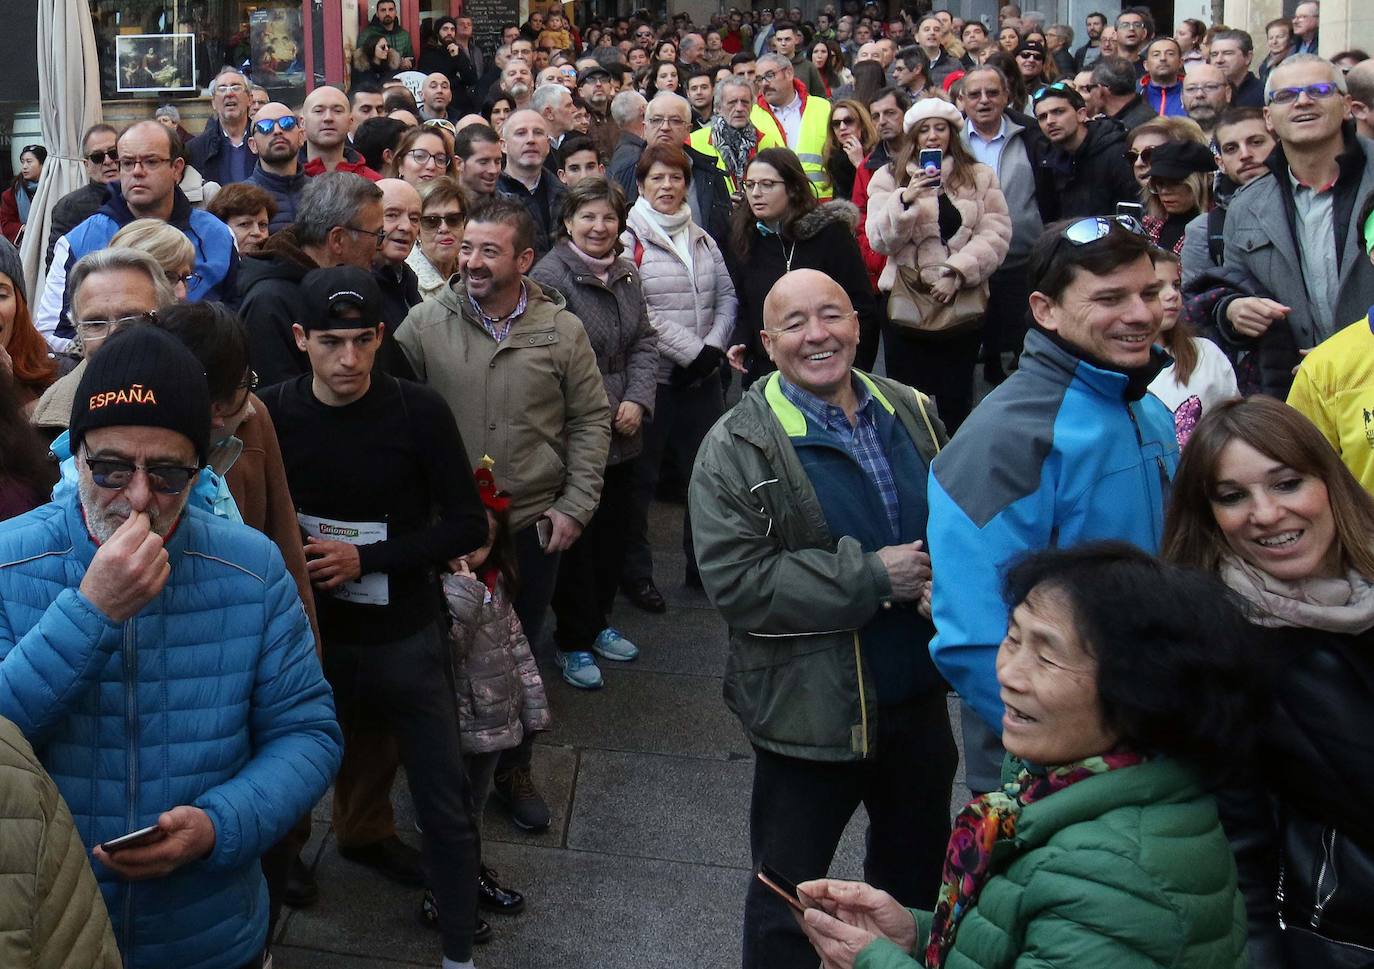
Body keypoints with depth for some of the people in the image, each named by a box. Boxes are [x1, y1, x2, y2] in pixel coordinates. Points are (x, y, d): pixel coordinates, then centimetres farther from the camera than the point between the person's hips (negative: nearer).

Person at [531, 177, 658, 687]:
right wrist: (603, 412, -16)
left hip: (622, 434, 7)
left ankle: (598, 621, 32)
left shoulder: (626, 274, 10)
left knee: (613, 531, 15)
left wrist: (637, 401, -4)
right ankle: (573, 641, 16)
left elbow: (644, 342, 12)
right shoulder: (549, 275, -14)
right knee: (577, 538, 2)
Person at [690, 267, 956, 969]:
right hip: (811, 710, -5)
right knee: (787, 909, 11)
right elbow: (734, 581, -23)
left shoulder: (912, 414, 2)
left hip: (919, 699, 5)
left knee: (918, 880, 25)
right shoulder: (737, 449, -14)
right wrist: (872, 578, -23)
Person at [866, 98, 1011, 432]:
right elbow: (880, 240, -5)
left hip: (962, 299, 1)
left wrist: (957, 272, -13)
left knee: (956, 398, 6)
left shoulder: (980, 176, 9)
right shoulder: (889, 177, 6)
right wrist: (906, 199, -21)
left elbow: (997, 235, -1)